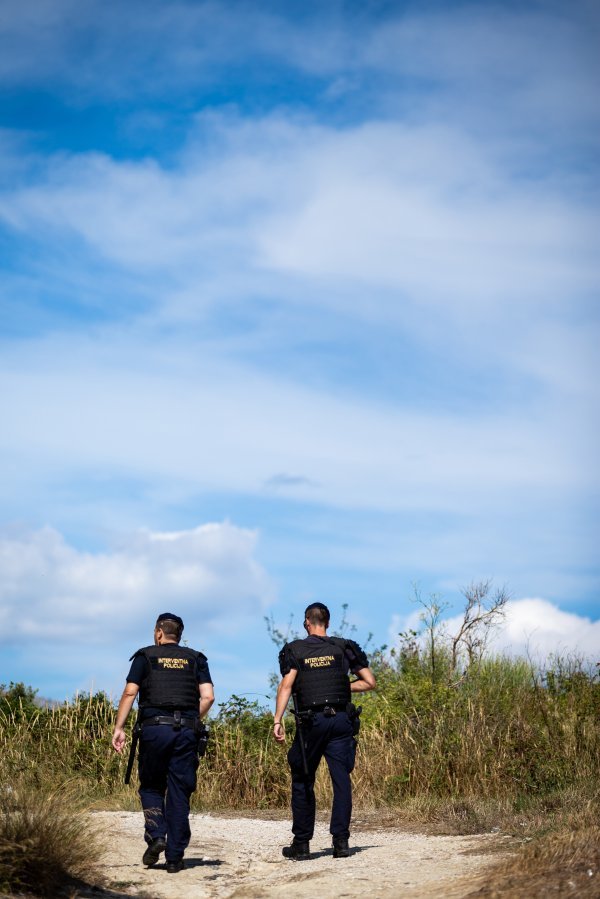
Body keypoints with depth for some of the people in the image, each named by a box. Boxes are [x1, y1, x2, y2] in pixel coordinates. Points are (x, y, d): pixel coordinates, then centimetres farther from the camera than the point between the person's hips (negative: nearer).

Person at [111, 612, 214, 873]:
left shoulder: (145, 656, 9)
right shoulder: (195, 659, 15)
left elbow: (130, 692, -3)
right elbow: (208, 697, 3)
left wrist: (118, 727, -3)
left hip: (154, 727, -2)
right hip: (186, 730, 2)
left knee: (151, 787, 15)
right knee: (179, 793, 6)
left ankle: (156, 837, -6)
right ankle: (174, 857, 5)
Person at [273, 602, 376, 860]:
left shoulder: (294, 650, 4)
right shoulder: (344, 647, 8)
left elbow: (286, 686, -9)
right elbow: (369, 682, 6)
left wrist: (278, 720, -14)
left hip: (311, 722, -1)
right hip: (341, 720, 1)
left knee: (302, 783, 9)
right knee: (341, 781, 3)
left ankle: (301, 844, 11)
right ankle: (341, 841, -2)